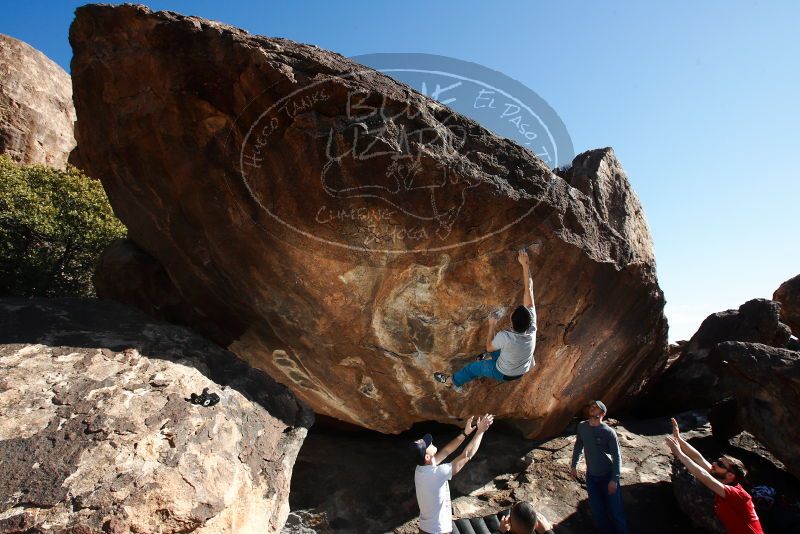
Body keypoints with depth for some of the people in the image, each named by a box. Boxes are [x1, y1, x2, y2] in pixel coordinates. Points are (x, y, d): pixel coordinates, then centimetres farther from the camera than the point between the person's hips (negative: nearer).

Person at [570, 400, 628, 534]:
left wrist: (614, 479, -17)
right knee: (597, 509, 15)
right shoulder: (582, 426, -6)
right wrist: (574, 465, 11)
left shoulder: (609, 432, -19)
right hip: (591, 476, 4)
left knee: (615, 509, 8)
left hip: (608, 476, -4)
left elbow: (617, 457, -15)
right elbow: (578, 446, 9)